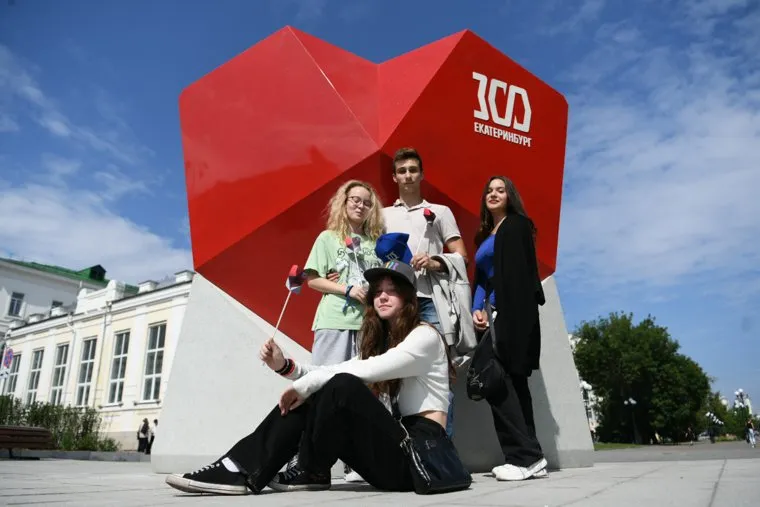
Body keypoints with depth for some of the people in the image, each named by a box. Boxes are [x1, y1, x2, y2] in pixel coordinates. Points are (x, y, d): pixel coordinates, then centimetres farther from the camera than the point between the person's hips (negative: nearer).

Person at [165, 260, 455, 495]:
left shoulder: (425, 336, -7)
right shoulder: (380, 341, 18)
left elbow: (364, 371, -22)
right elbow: (331, 372, 5)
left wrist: (306, 384, -17)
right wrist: (285, 367, -9)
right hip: (396, 446, 7)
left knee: (343, 386, -26)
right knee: (311, 398, -7)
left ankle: (310, 473, -5)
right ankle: (246, 469, -11)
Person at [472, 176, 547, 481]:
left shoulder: (517, 225, 0)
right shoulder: (486, 234, 23)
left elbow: (517, 275, -11)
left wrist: (496, 312, -16)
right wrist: (477, 309, 3)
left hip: (512, 312, -8)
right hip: (495, 314, 8)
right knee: (512, 381, 5)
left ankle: (524, 456, -8)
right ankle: (529, 457, 8)